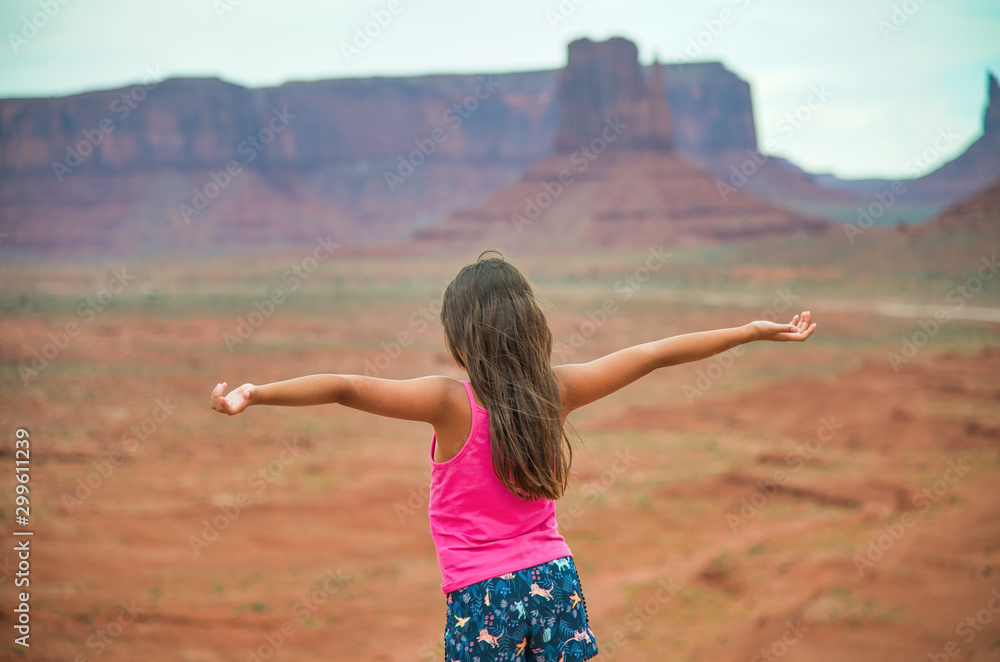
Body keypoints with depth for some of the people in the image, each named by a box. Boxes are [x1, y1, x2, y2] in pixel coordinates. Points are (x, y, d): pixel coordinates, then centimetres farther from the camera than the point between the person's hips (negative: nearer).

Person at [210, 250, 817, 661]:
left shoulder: (452, 403, -15)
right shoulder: (558, 390, -1)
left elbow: (347, 388, -26)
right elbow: (657, 354, 6)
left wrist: (256, 394, -33)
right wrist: (757, 331, 14)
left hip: (484, 597, -5)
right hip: (554, 578, 5)